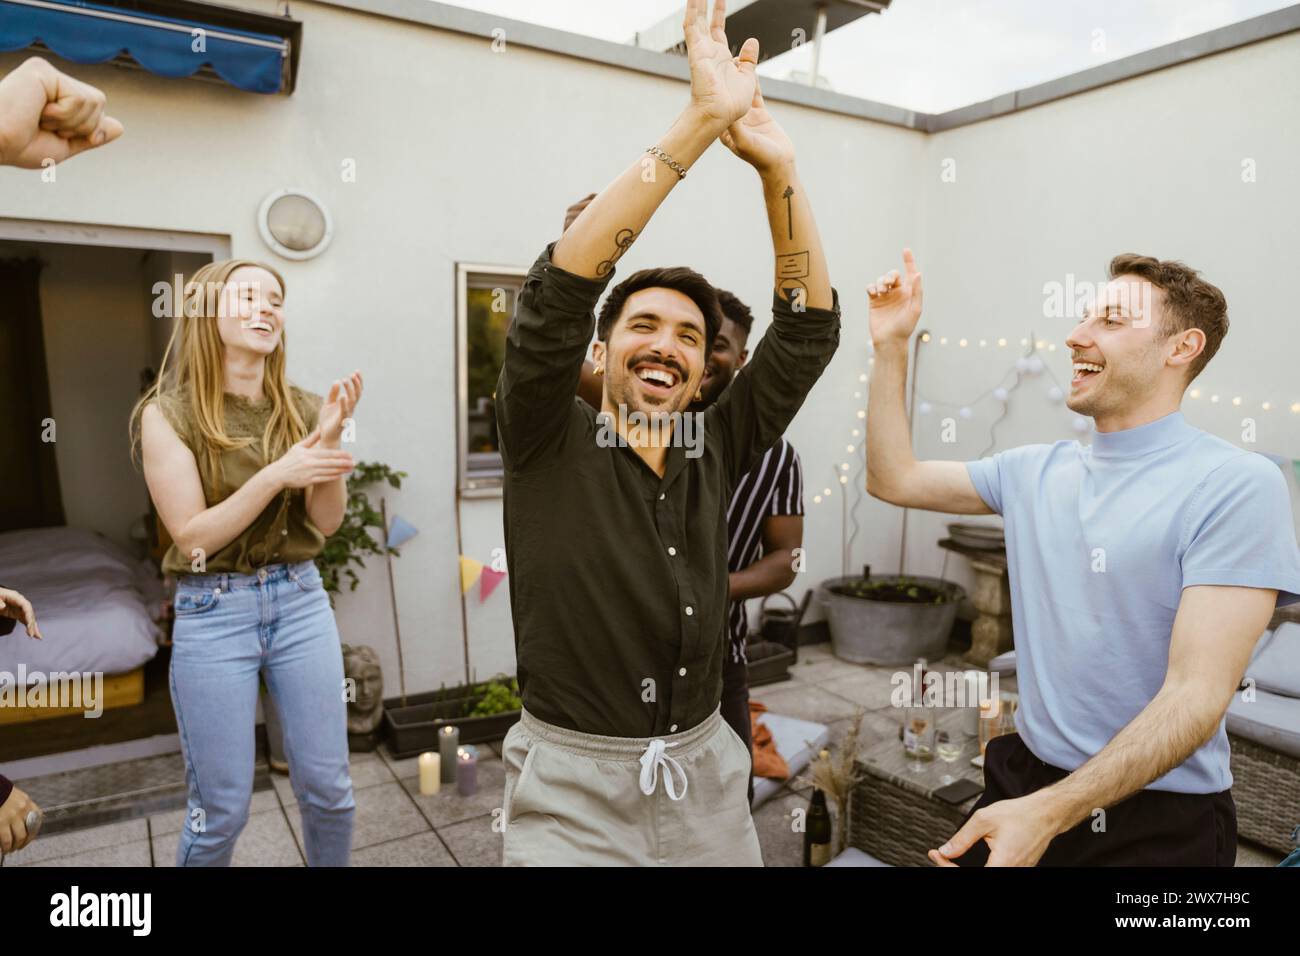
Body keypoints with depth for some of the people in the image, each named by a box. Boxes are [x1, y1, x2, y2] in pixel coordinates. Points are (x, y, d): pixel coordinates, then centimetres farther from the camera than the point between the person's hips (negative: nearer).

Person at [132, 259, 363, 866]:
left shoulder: (300, 408, 2)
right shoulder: (168, 412, -8)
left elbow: (325, 522, -1)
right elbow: (192, 537, -12)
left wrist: (329, 439, -16)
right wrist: (275, 475, -24)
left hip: (300, 600, 3)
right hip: (214, 612, -3)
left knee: (326, 787, 10)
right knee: (222, 808, 7)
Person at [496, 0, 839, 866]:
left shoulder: (715, 453, 1)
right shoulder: (550, 445, -9)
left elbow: (808, 330, -2)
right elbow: (560, 290, -23)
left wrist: (777, 164, -12)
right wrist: (702, 123, -26)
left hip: (706, 775, 4)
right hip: (573, 790, -3)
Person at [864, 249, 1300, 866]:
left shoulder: (1237, 487, -16)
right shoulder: (1034, 471, 2)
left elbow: (1196, 695, -21)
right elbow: (893, 479, 8)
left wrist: (1047, 813, -30)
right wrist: (891, 346, 0)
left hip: (1160, 822, -5)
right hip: (1021, 776, 5)